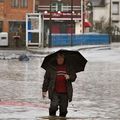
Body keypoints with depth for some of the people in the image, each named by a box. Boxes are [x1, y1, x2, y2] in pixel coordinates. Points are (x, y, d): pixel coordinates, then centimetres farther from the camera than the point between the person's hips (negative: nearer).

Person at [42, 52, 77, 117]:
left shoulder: (68, 68, 10)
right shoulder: (51, 68, 5)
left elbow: (74, 76, 12)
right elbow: (46, 79, 7)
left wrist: (69, 77, -11)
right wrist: (44, 90, 4)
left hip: (65, 93, 2)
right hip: (54, 92, -2)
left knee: (63, 109, 5)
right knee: (54, 106, -19)